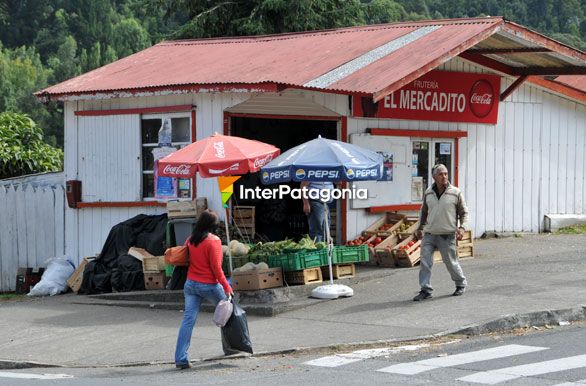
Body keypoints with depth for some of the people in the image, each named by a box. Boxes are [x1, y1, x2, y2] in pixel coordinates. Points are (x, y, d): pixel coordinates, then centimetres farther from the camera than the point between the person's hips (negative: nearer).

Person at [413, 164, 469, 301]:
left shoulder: (456, 193, -4)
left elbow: (464, 213, 2)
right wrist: (420, 228, 21)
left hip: (447, 235, -3)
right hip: (429, 234, 3)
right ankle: (426, 290, 1)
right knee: (425, 262, -5)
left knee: (450, 262, 6)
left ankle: (461, 284, 30)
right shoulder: (428, 193, 6)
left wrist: (462, 227, -12)